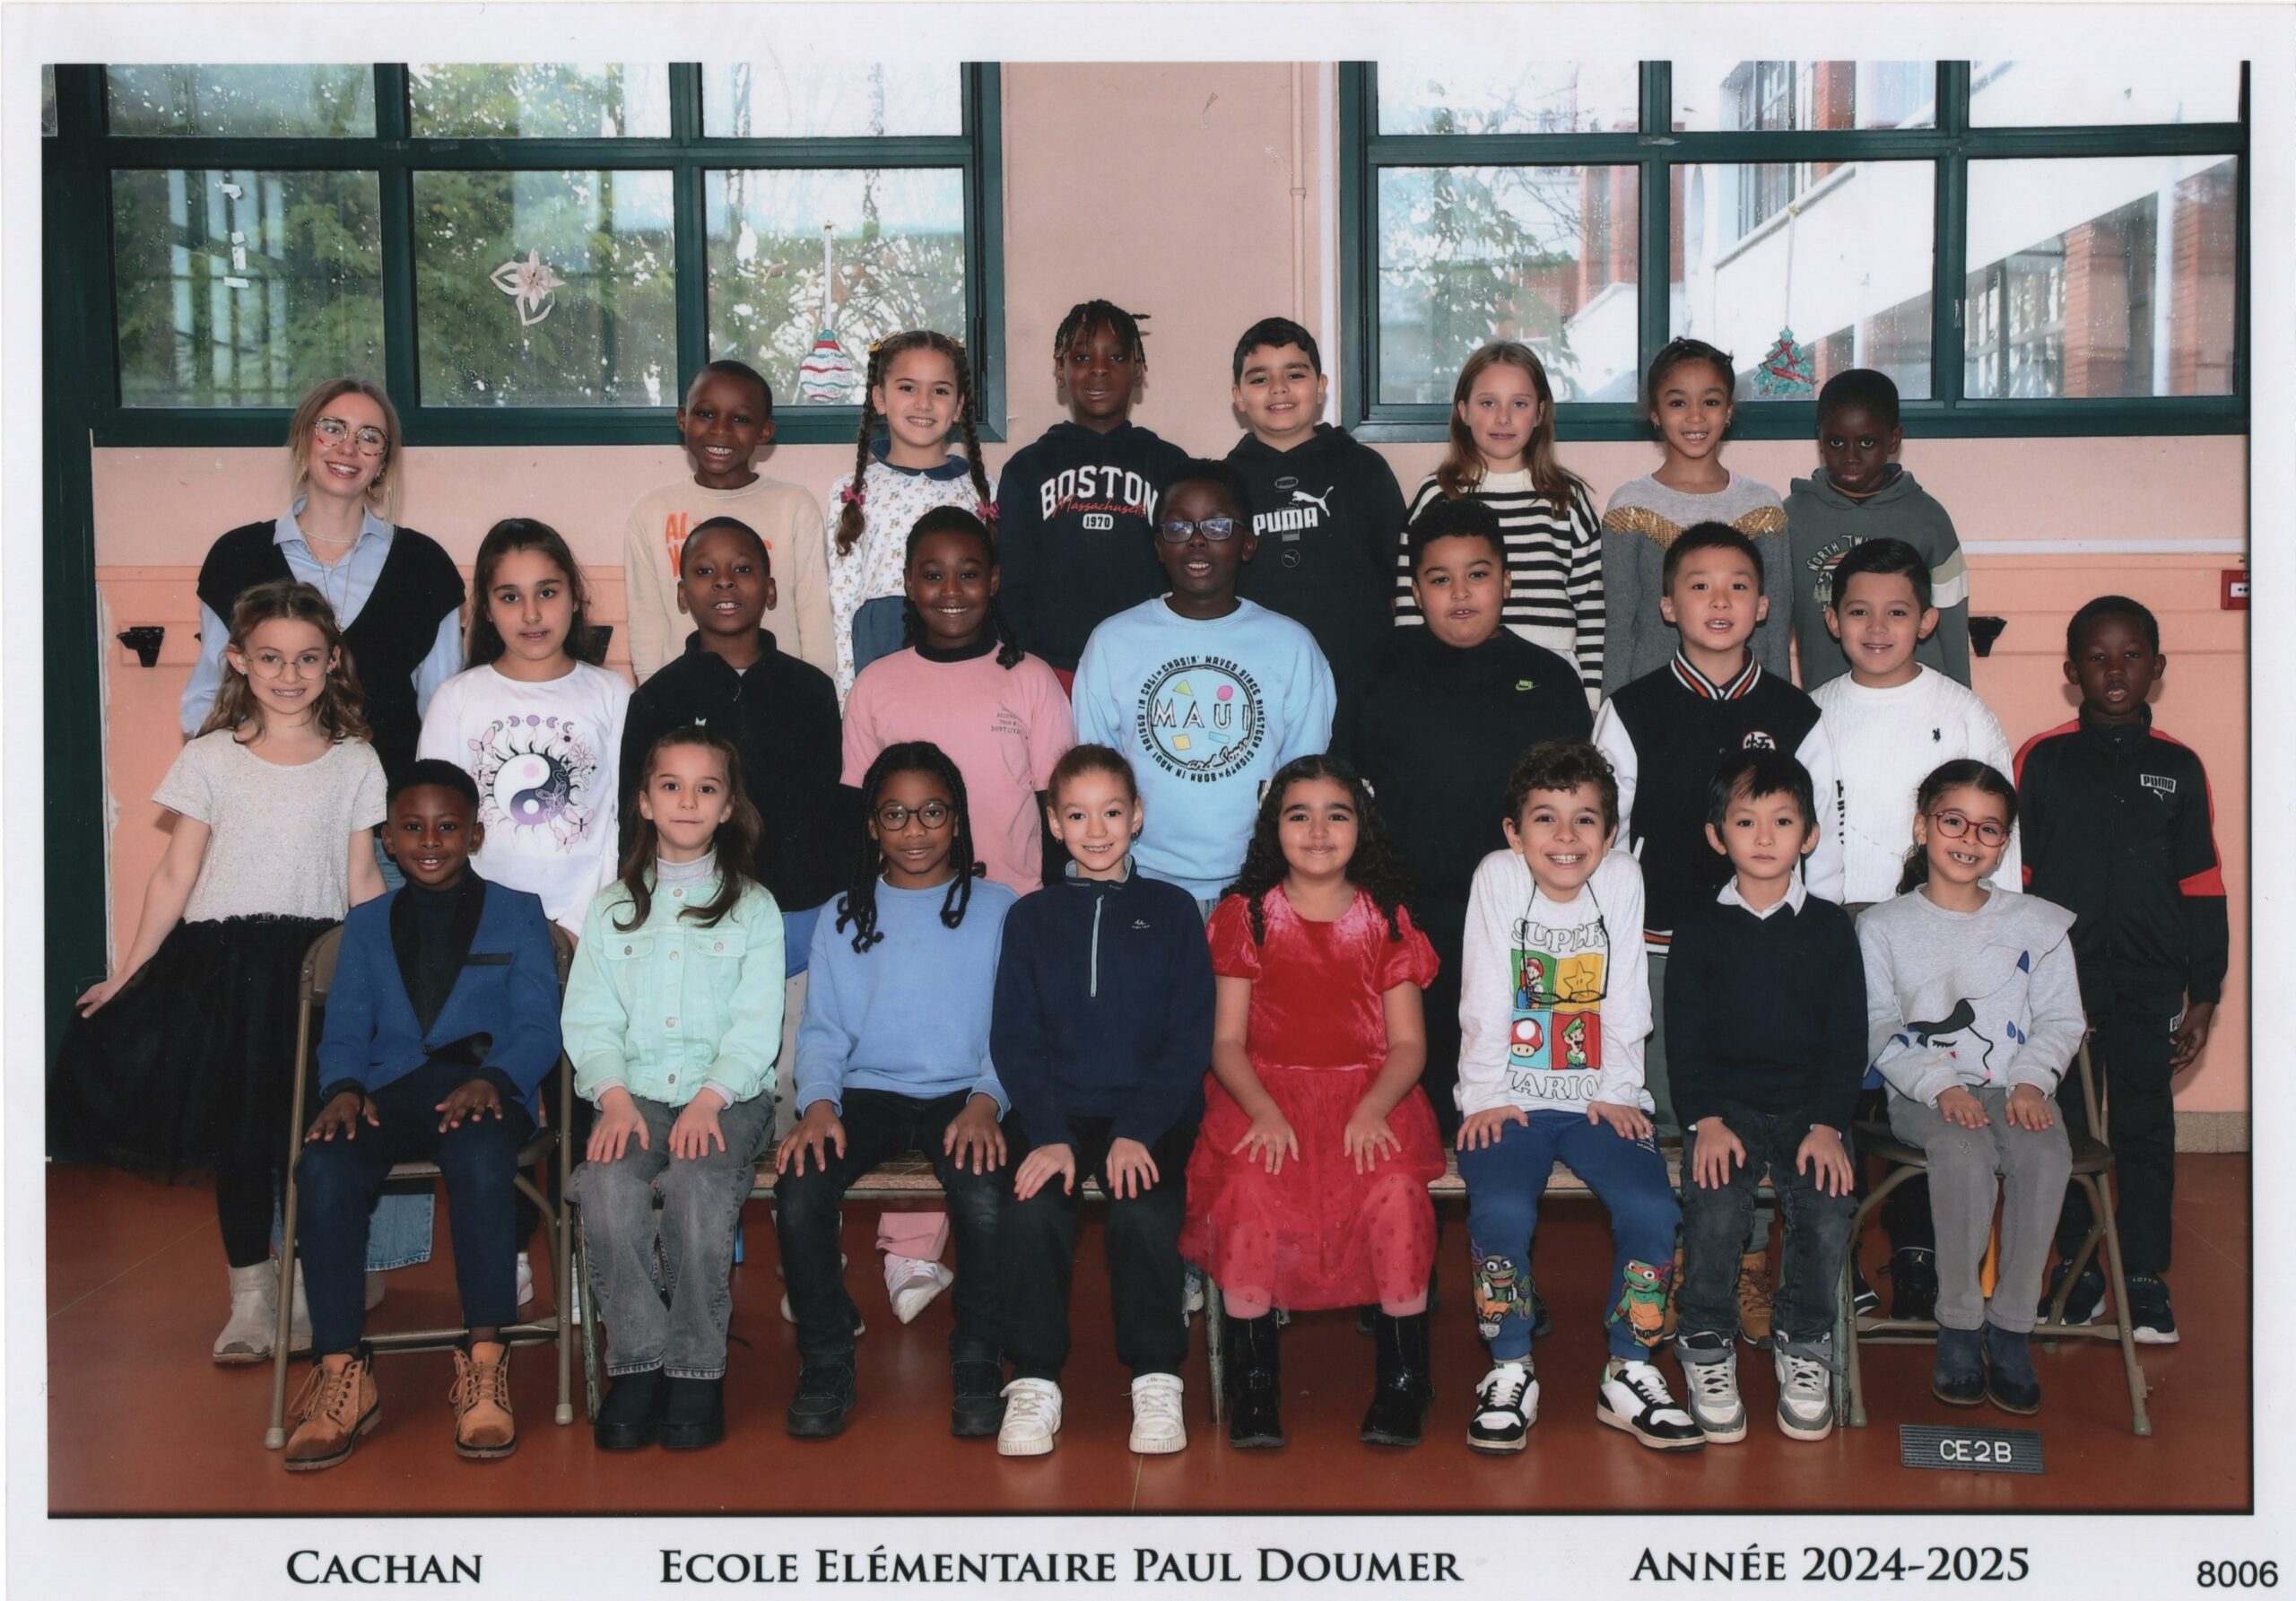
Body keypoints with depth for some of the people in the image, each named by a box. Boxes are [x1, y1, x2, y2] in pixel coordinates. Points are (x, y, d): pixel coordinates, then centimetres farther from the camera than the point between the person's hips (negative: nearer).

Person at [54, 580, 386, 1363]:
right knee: (238, 1137, 5)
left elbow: (362, 880, 7)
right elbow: (175, 875, 4)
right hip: (224, 963, 0)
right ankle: (251, 1298, 18)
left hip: (320, 967, 0)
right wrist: (128, 974, 2)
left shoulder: (355, 762, 5)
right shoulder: (211, 758, 3)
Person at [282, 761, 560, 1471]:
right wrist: (343, 1087, -8)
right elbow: (344, 1031, 15)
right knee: (323, 1168, -32)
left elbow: (537, 1028, 5)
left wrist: (491, 1081, -16)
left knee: (480, 1162, -38)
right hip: (389, 1088, 2)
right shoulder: (366, 924, 25)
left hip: (484, 1086, -2)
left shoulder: (517, 914, 16)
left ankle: (484, 1364, -32)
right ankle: (341, 1374, -27)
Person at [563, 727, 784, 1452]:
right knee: (607, 1187, -29)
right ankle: (638, 1363, -16)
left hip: (726, 1094, -2)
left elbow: (756, 1025, 0)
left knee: (699, 1186, -31)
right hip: (634, 1093, 2)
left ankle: (698, 1369, -16)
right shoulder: (613, 906, 17)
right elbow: (589, 1019, 7)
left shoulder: (753, 906, 11)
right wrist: (614, 1098, -11)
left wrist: (708, 1100, -16)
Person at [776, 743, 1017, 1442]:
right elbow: (822, 1030, 10)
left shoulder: (998, 911, 9)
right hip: (867, 1093, 2)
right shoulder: (842, 919, 16)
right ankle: (826, 1364, -8)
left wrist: (985, 1102, -16)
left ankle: (977, 1364, -8)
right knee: (799, 1190, -28)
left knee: (987, 1197, -33)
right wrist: (818, 1103, -10)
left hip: (963, 1096, -2)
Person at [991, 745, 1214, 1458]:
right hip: (1054, 1111, 1)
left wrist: (1137, 1131, -12)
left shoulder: (1172, 911, 9)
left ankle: (1157, 1379, -11)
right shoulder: (1030, 918, 11)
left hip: (1151, 1112, -1)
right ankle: (1034, 1381, -13)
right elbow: (1014, 1039, 5)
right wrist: (1048, 1133, -12)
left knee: (1144, 1211, -29)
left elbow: (1191, 1038, 2)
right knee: (1033, 1207, -28)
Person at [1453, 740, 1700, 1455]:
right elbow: (1483, 1001, -5)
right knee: (1502, 1211, -26)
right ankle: (1510, 1373, -3)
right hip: (1511, 1098, -2)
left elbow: (1626, 1003, 3)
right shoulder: (1498, 876, -6)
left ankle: (1629, 1374, 1)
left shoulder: (1622, 877, 0)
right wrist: (1484, 1097, -9)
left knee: (1653, 1208, -20)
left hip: (1599, 1098, 2)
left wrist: (1616, 1093, -3)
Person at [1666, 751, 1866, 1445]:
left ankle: (1804, 1347, 0)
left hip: (1810, 1106, 1)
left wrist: (1828, 1125, -9)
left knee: (1829, 1212, -24)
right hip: (1724, 1104, -1)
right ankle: (1708, 1349, -6)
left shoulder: (1829, 927, 8)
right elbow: (1684, 1037, 2)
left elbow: (1848, 1040, 5)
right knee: (1714, 1210, -26)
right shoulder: (1699, 927, 6)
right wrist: (1705, 1121, -12)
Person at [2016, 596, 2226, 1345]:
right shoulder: (2040, 759, 0)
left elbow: (2202, 889, 7)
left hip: (2148, 987, 1)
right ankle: (2078, 1274, 20)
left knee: (2145, 1130, 6)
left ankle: (2144, 1280, 16)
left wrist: (2202, 996, 4)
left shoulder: (2179, 768, 5)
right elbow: (2012, 880, 2)